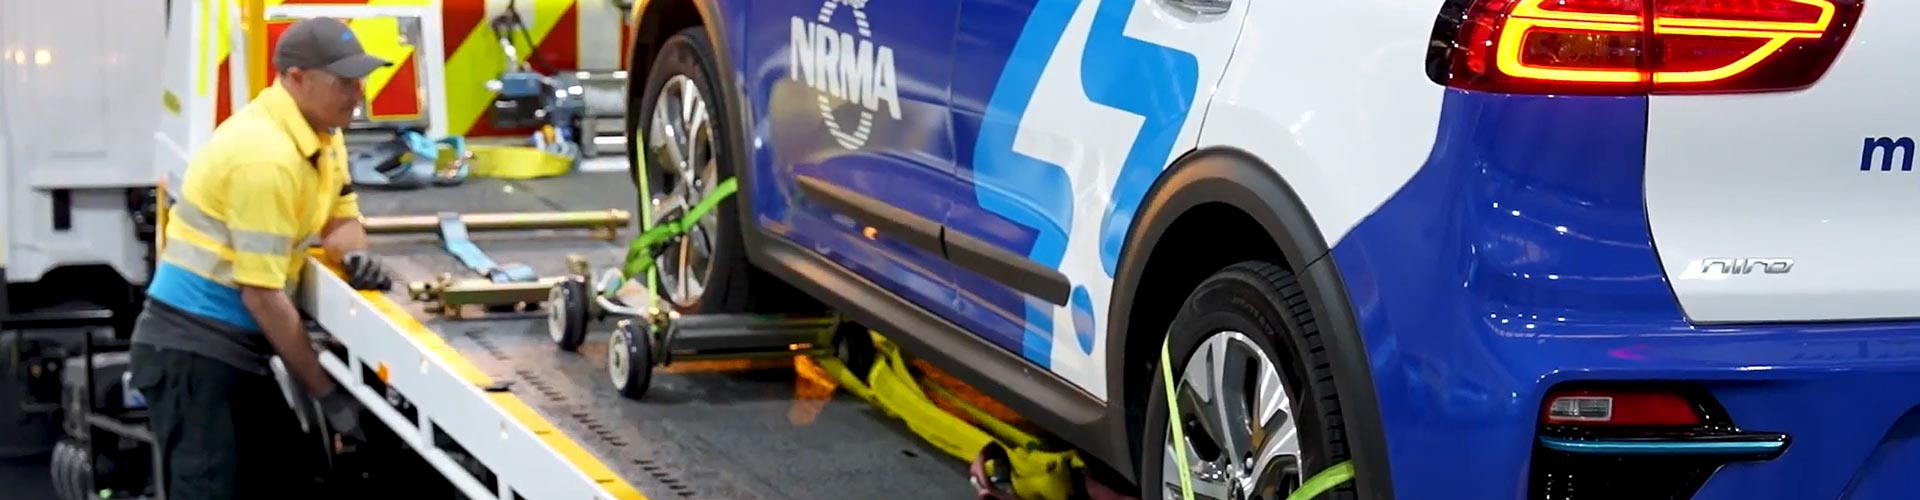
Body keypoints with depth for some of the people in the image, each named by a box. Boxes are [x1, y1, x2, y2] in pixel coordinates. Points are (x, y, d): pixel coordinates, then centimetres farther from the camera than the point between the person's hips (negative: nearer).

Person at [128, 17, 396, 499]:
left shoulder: (320, 131, 4)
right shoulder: (266, 157, -25)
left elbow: (340, 216, 17)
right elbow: (262, 295, -24)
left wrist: (353, 254, -10)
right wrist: (326, 392, -18)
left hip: (238, 343, 10)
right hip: (192, 346, -10)